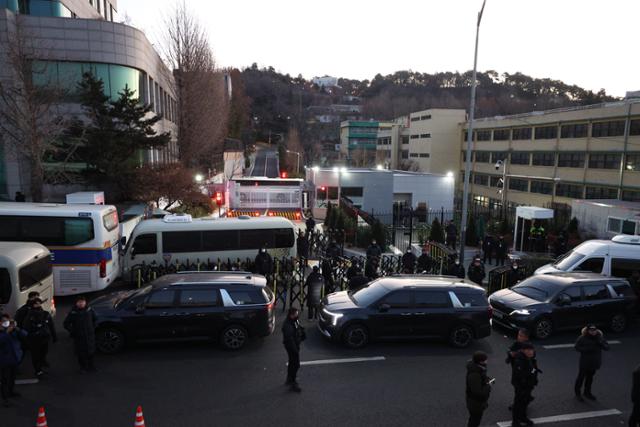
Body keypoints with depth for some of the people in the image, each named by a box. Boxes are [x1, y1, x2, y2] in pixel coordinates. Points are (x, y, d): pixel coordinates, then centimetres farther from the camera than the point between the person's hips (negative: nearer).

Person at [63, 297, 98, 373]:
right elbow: (66, 323, 0)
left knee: (91, 351, 9)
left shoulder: (89, 310, -2)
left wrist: (93, 328, 12)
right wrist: (72, 331, -4)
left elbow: (94, 319, 16)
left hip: (90, 335, 2)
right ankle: (83, 367, 21)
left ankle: (90, 366, 27)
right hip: (78, 337, -2)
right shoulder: (73, 313, -8)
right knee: (81, 353, 4)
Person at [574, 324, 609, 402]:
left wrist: (601, 343, -23)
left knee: (590, 377, 18)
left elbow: (607, 347, -2)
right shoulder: (582, 338, -16)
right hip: (585, 362, -4)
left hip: (594, 362, 4)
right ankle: (577, 393, 22)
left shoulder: (599, 337, -3)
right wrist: (586, 349, -25)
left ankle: (587, 392, 37)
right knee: (581, 377, 6)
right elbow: (577, 347, -11)